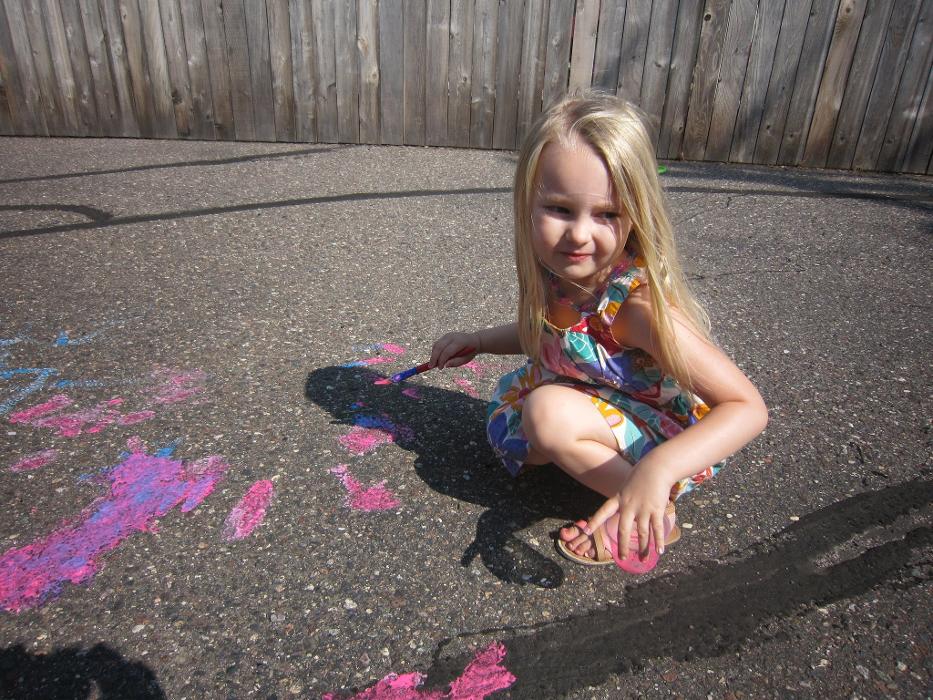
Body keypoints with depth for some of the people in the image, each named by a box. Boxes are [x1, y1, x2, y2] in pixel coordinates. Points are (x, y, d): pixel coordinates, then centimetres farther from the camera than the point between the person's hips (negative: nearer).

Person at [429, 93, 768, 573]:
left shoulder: (637, 304, -34)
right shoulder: (551, 273, -15)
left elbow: (748, 408, -33)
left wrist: (659, 470, -48)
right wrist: (477, 341, -2)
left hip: (672, 437, -7)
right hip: (603, 405, 7)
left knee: (548, 411, -29)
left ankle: (658, 517, -10)